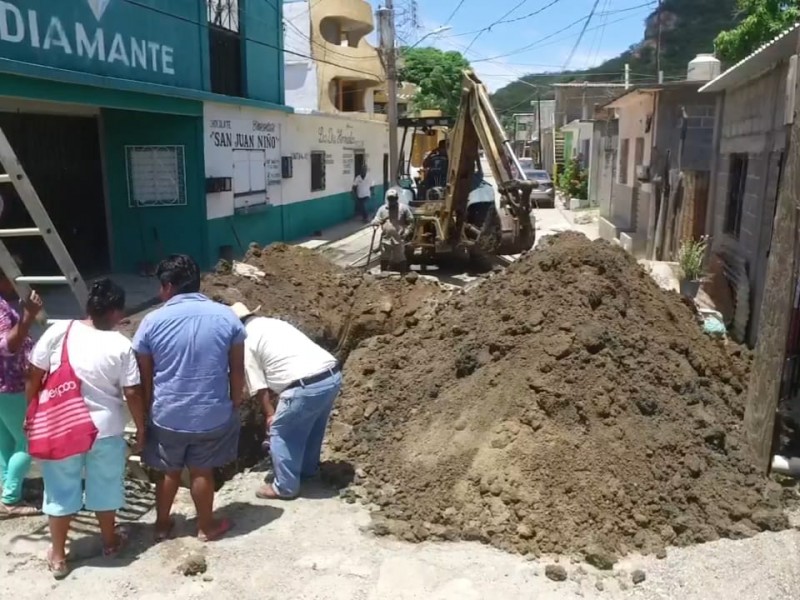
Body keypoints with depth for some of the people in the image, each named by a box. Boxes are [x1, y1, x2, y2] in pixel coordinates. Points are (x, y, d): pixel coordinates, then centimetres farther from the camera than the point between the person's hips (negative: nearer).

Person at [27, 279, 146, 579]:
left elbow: (33, 377, -4)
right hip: (105, 430, -1)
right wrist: (141, 428, 4)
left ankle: (57, 556, 29)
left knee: (60, 491, 16)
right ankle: (110, 541, 38)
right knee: (104, 487, 19)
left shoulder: (57, 332, -10)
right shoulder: (121, 345, -13)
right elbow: (132, 394, -10)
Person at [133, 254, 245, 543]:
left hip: (167, 415, 0)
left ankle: (162, 524, 38)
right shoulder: (226, 317, -6)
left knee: (169, 471, 21)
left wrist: (147, 412, 12)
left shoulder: (152, 322, -8)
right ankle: (206, 526, 33)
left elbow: (144, 377, -1)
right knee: (202, 472, 17)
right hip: (213, 414, 0)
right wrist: (235, 404, 11)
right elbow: (237, 370, -1)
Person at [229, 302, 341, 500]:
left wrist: (270, 414, 16)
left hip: (306, 386, -8)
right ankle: (307, 470, 46)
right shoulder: (275, 323, 26)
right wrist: (278, 395, 32)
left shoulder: (246, 340, 3)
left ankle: (285, 487, 22)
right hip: (332, 375, 8)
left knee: (281, 433, 12)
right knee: (312, 427, 28)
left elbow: (260, 387, 4)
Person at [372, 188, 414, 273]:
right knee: (384, 259, 8)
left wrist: (406, 232, -8)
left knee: (400, 260, -1)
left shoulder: (403, 208, 5)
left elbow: (411, 221, 5)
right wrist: (375, 222, -18)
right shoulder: (382, 209, 11)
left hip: (399, 239, -3)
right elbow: (376, 220, 7)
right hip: (385, 239, 3)